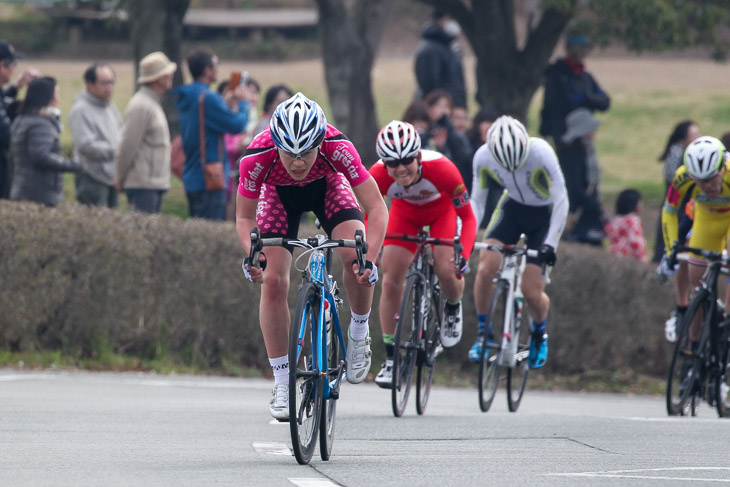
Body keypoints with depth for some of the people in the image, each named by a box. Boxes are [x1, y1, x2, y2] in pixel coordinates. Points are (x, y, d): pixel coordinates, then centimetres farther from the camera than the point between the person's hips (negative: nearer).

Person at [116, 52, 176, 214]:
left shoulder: (152, 104, 19)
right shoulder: (141, 106, -14)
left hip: (154, 184, 10)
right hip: (143, 183, -10)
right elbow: (128, 146, -14)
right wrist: (121, 180, -7)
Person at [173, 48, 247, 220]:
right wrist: (239, 103, 2)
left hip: (191, 178, 10)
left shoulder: (186, 97, 12)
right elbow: (237, 125, -16)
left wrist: (227, 102, 13)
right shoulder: (207, 98, -17)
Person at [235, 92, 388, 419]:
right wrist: (252, 254, -43)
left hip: (327, 186, -1)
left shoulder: (337, 147, -39)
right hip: (279, 194, 1)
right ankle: (282, 384, -1)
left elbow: (377, 208, -35)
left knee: (355, 256, -26)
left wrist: (370, 258, -49)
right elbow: (244, 218, -23)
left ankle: (358, 335, 2)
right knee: (273, 281, -13)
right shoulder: (258, 156, -37)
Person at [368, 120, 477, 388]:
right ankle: (390, 358, 2)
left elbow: (468, 217, -30)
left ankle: (453, 308, 17)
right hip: (405, 211, 2)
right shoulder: (378, 176, -35)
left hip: (442, 209, -2)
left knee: (446, 272, -21)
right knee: (391, 280, -10)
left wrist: (464, 255, -44)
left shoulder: (441, 169, -39)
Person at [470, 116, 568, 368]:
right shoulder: (483, 157, -23)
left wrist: (550, 244, -34)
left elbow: (561, 200, -28)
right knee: (486, 268, -20)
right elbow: (476, 200, -10)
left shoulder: (541, 153, -33)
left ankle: (539, 334, 22)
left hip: (544, 214, -3)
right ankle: (483, 332, 0)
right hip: (513, 207, 3)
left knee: (531, 291, -10)